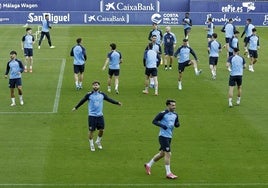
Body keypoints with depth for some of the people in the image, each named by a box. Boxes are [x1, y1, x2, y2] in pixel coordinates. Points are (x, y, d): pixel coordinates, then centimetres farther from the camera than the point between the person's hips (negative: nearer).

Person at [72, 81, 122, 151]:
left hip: (100, 115, 3)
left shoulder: (102, 94, 1)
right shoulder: (89, 95, -7)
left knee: (101, 129, 5)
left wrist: (117, 103, 5)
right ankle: (91, 144, 19)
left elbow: (109, 99, 10)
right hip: (92, 116, -3)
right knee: (91, 130, 1)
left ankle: (98, 141, 30)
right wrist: (76, 107, 9)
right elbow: (82, 101, 4)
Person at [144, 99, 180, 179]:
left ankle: (148, 165, 33)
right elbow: (154, 121, -9)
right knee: (168, 154, -10)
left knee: (162, 153, 16)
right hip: (163, 136, -8)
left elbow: (176, 124, 19)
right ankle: (168, 173, -2)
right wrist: (162, 125, -23)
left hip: (169, 137, 8)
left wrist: (177, 124, -5)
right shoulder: (163, 114, -12)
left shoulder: (175, 115, 9)